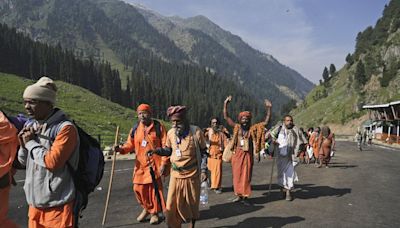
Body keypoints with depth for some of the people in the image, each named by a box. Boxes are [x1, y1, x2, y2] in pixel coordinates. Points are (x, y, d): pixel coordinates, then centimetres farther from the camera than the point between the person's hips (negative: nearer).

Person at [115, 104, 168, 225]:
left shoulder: (159, 127, -4)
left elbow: (165, 146, -6)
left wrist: (164, 163, -11)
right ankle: (146, 208, 34)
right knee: (138, 188, 7)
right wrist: (121, 149, -13)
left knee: (154, 188, 1)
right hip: (140, 165, 4)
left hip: (154, 164, -4)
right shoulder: (135, 129, 7)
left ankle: (154, 212, 23)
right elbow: (130, 144, 9)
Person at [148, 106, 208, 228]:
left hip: (192, 175, -2)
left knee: (192, 204, 15)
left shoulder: (196, 132, -13)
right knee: (172, 206, 3)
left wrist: (203, 170, -11)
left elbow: (203, 153, -4)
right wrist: (156, 150, -7)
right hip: (175, 175, 2)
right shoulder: (170, 133, -3)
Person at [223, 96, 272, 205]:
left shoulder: (253, 129, -1)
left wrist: (268, 108, -10)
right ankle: (238, 195, 20)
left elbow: (266, 122, -1)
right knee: (237, 174, 6)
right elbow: (226, 117, 1)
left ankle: (245, 196, 14)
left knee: (246, 175, 4)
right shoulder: (236, 127, 1)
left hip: (248, 155, -1)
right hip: (237, 154, 1)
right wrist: (225, 104, -7)